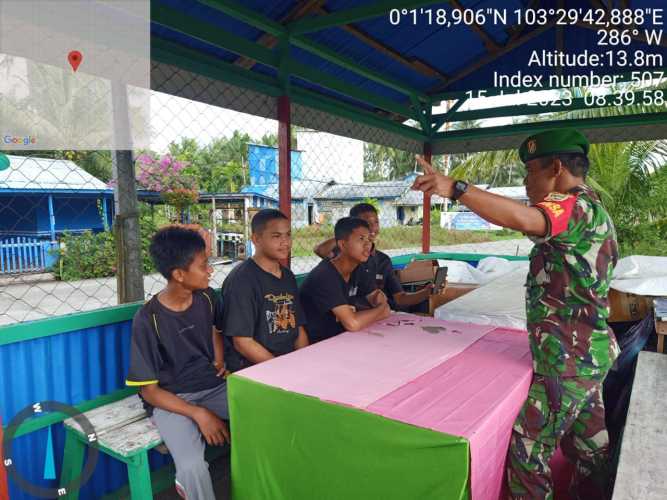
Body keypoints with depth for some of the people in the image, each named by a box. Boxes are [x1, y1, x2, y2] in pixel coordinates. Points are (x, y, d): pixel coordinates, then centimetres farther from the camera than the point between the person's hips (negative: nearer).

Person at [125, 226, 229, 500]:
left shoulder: (207, 298, -2)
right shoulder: (148, 319, -16)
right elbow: (149, 390, -11)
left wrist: (220, 360, 4)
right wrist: (198, 414, -21)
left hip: (213, 386, 5)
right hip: (171, 399, -5)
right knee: (193, 467, -31)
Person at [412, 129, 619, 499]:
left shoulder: (575, 206, -19)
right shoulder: (592, 209, 14)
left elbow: (522, 219, -42)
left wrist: (454, 188, -46)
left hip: (569, 359, -11)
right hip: (590, 352, 11)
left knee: (527, 446, 0)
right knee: (589, 442, 23)